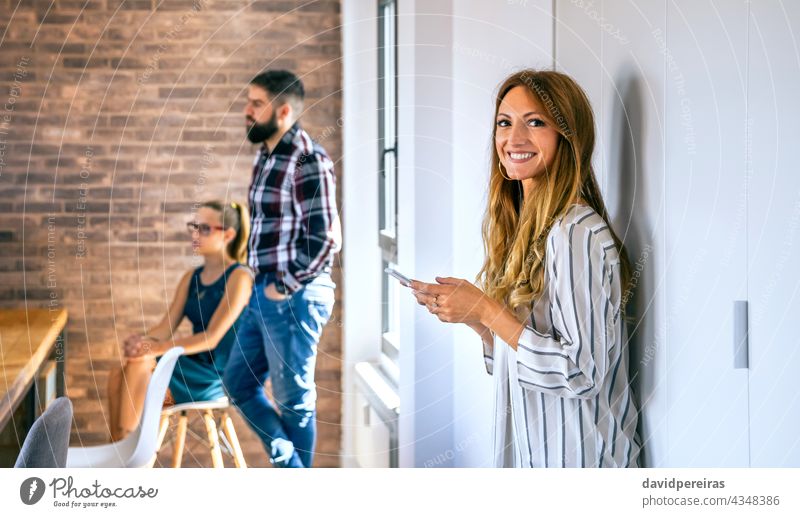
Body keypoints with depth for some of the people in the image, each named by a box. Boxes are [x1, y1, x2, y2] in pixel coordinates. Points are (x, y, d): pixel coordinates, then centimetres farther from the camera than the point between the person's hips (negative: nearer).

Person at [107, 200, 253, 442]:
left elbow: (212, 338, -17)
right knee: (118, 375, -17)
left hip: (218, 376, -7)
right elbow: (166, 327, 5)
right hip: (191, 366, 7)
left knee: (140, 362, -25)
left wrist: (156, 349, -26)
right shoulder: (191, 278, 14)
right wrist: (143, 340, -19)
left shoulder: (239, 277, -9)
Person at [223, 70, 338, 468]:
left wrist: (285, 286, -14)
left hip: (292, 297, -9)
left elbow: (325, 238, -19)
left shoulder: (308, 161, -16)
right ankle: (290, 465, 24)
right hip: (264, 293, 9)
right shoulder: (266, 155, 13)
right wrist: (263, 284, 13)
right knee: (238, 382, 15)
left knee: (293, 399, 2)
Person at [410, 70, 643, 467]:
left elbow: (583, 372, -23)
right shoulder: (524, 229, 8)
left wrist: (486, 311, -20)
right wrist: (468, 315, -1)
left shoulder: (577, 232, -19)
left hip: (573, 455, -8)